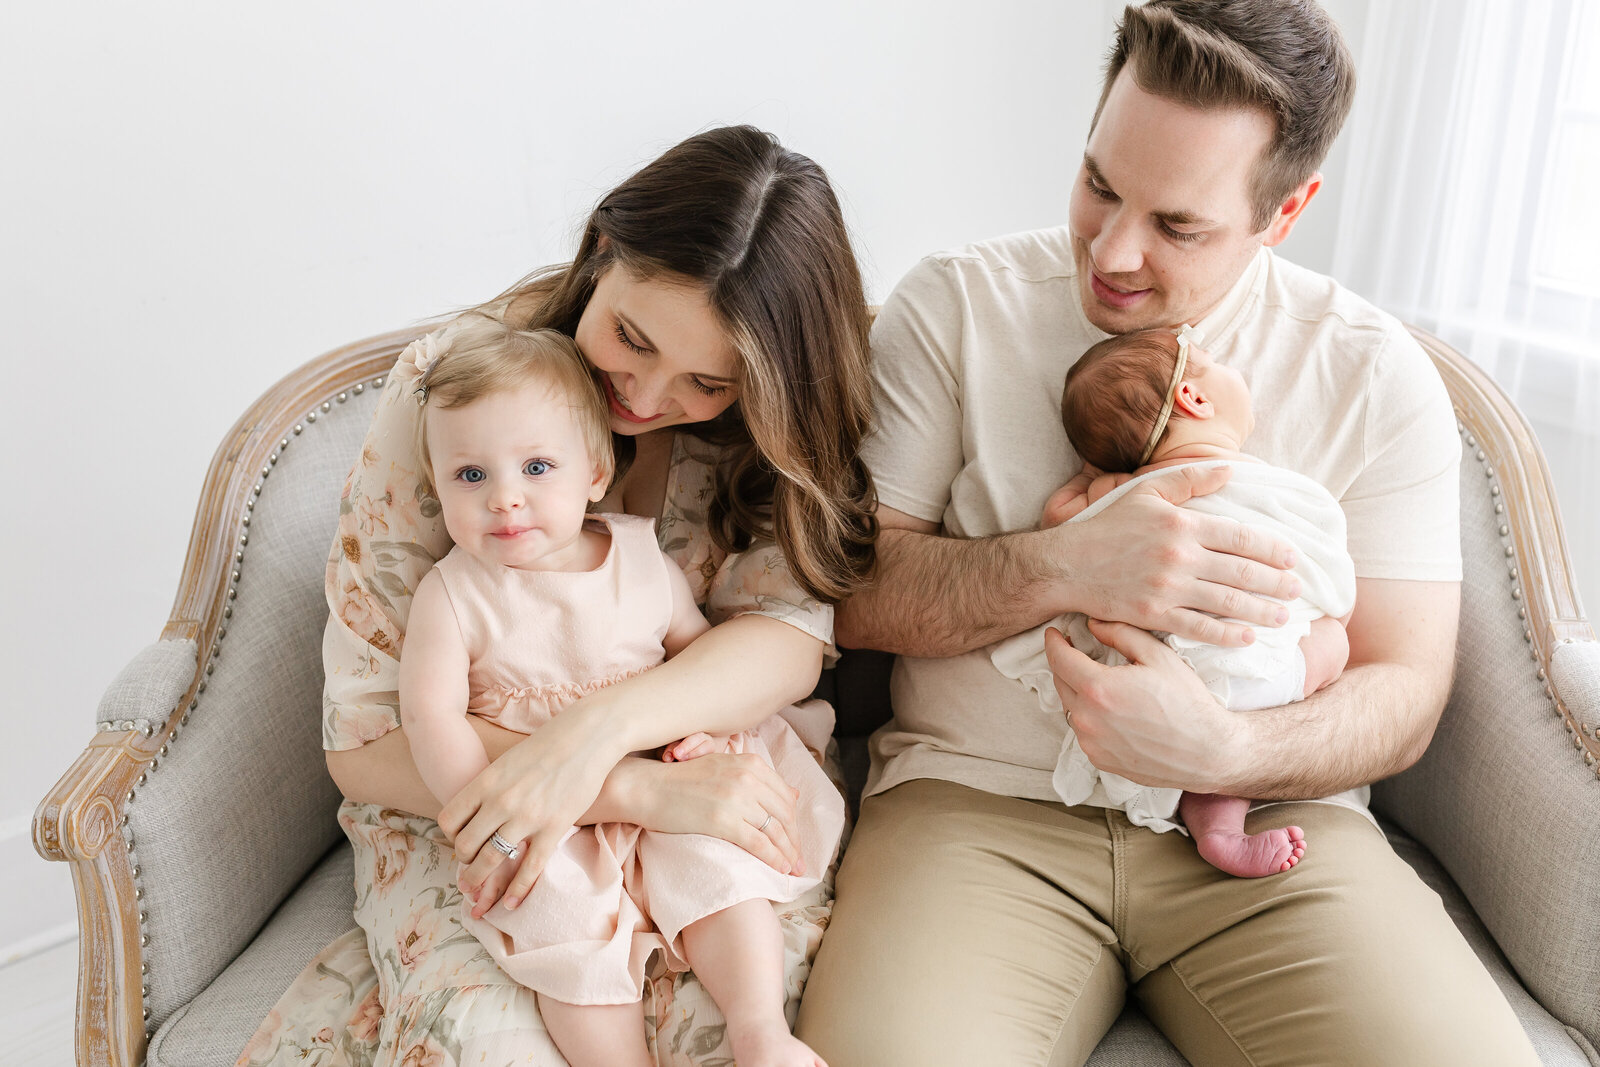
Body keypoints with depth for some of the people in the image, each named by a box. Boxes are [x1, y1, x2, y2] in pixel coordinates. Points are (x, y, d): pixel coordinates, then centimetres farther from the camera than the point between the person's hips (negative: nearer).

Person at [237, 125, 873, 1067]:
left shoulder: (772, 425, -3)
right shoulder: (445, 389, -11)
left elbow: (789, 641, -15)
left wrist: (596, 728, -34)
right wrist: (647, 789, -26)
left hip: (714, 784, 2)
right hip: (469, 810, -1)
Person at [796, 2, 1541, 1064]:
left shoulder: (1374, 372, 2)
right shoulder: (955, 304, 1)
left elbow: (1404, 689, 1)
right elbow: (848, 590, -4)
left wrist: (1224, 751, -20)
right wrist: (1064, 568, -21)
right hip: (976, 800, -1)